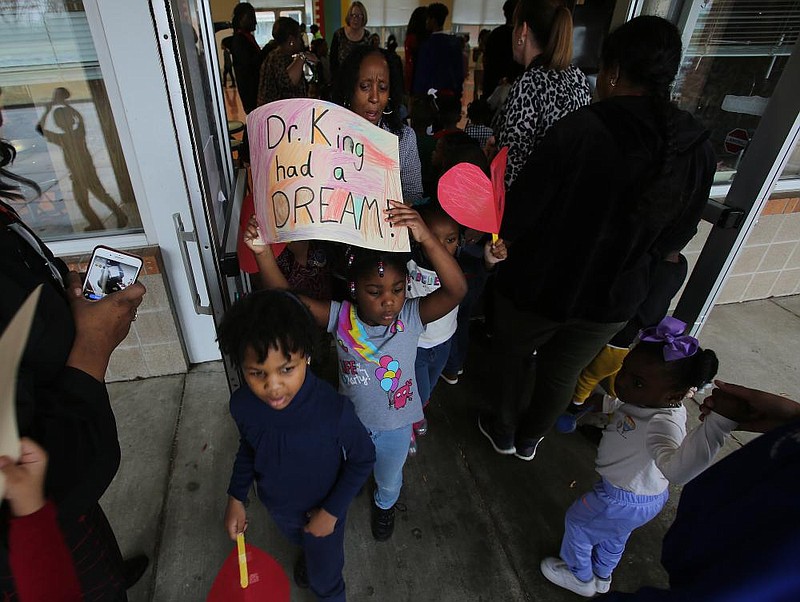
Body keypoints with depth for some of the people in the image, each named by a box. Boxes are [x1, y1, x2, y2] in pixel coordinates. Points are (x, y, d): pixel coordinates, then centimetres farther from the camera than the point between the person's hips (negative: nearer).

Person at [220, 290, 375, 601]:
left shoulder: (334, 410, -40)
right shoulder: (242, 405, -27)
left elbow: (363, 459, -21)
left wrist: (332, 511, -18)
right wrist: (236, 498, -4)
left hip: (323, 509, -4)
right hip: (277, 505, 4)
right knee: (298, 539, 37)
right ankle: (308, 553, 72)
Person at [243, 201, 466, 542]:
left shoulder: (412, 317, -28)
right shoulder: (340, 317, -25)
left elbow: (456, 290, -45)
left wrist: (426, 238, -60)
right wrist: (263, 252, -47)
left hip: (395, 424, 0)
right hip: (351, 420, 0)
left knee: (389, 478, 31)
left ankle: (384, 505, 68)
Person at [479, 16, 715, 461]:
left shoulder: (580, 129, -25)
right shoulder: (698, 150, -7)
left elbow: (520, 212, -21)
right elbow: (675, 238, 2)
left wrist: (499, 233, 0)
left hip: (541, 285, -4)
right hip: (615, 299, 5)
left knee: (513, 356, 24)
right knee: (563, 374, 25)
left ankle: (505, 433, 46)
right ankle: (529, 440, 49)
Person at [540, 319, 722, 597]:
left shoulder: (663, 424, -45)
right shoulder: (647, 399, -18)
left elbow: (676, 470, -67)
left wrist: (719, 423, -75)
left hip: (623, 501, -8)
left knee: (577, 522, 20)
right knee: (614, 535, 34)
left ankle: (579, 576, 49)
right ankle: (602, 577, 63)